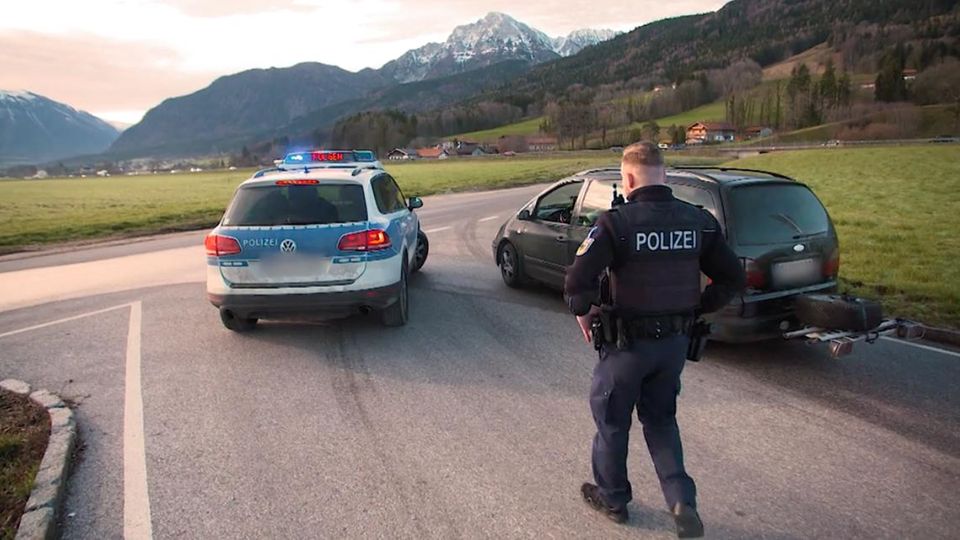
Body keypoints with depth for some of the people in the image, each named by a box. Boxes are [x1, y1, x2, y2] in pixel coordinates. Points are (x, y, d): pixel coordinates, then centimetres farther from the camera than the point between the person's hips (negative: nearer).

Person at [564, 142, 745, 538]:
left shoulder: (616, 222, -18)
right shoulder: (698, 221, -3)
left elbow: (577, 281, -25)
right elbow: (734, 279, 2)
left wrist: (583, 312, -6)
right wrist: (696, 310, 12)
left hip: (627, 342, -5)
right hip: (676, 341, 5)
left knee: (612, 420, 17)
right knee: (661, 419, 24)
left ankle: (612, 498, 34)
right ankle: (682, 501, 14)